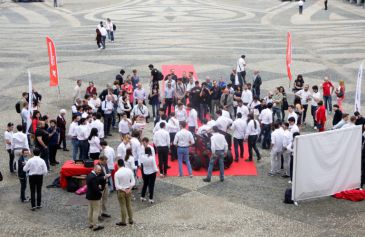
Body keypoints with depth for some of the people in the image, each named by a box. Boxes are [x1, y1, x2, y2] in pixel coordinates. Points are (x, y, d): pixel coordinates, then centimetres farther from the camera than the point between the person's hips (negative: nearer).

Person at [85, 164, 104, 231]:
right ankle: (96, 226, 3)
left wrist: (98, 186, 2)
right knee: (96, 211, -2)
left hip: (89, 195, 10)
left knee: (91, 210, 18)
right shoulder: (94, 177, -25)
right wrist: (100, 192, -11)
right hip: (94, 197, -10)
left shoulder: (89, 175, 7)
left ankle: (91, 224, 27)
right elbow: (95, 188, -27)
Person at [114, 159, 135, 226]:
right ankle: (130, 220, 26)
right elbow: (133, 181, -5)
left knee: (123, 206, 6)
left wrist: (124, 190, -9)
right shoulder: (129, 171, -6)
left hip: (121, 191, -4)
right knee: (129, 205, 17)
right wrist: (129, 188, -6)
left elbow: (117, 185, -17)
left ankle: (123, 222, 14)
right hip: (129, 190, 4)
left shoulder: (117, 173, -18)